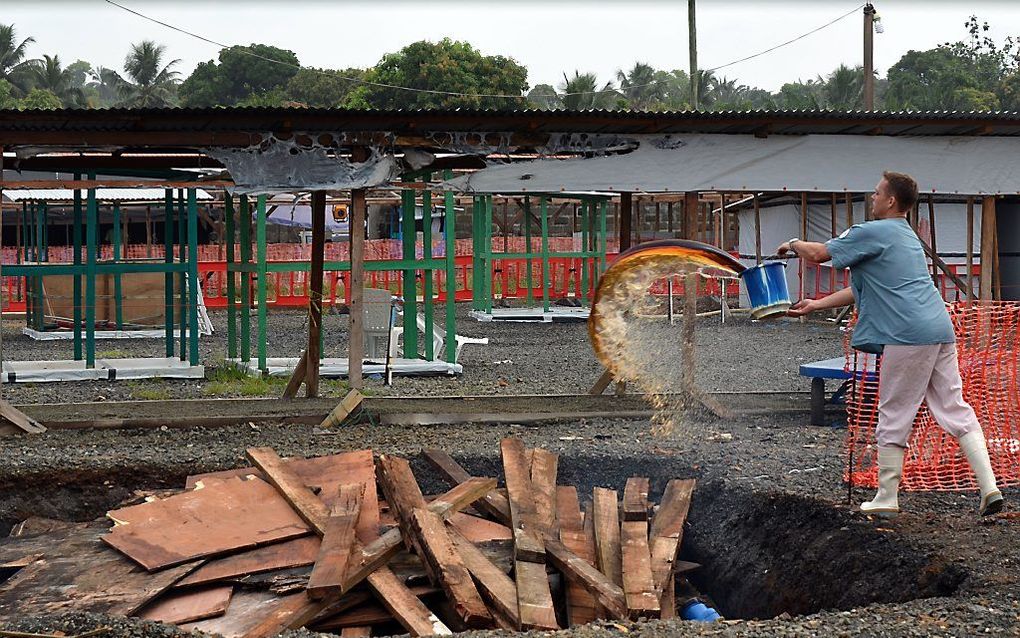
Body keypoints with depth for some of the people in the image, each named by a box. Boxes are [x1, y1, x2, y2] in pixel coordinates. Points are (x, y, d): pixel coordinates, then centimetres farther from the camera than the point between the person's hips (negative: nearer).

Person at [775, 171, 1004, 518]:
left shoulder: (873, 232, -4)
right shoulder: (907, 235, 25)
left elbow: (819, 254, -1)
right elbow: (863, 290, 28)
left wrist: (794, 244, 21)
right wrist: (816, 305, 28)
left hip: (908, 335, -8)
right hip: (941, 330, 8)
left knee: (893, 417, 2)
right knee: (956, 409, 7)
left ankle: (886, 498, 10)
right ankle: (990, 489, 1)